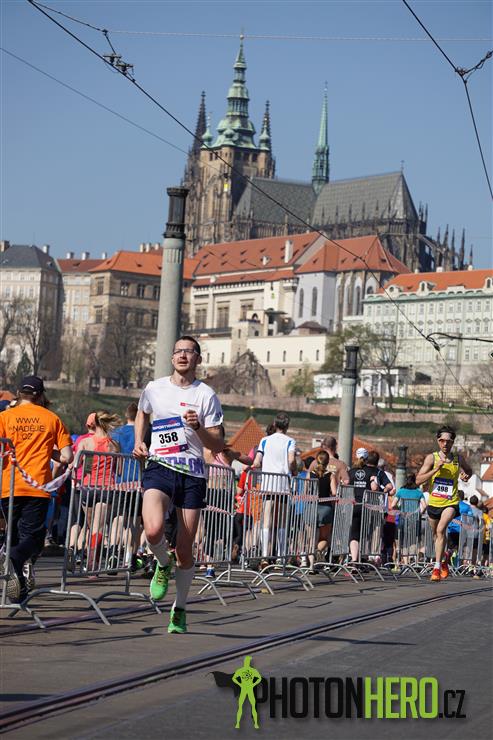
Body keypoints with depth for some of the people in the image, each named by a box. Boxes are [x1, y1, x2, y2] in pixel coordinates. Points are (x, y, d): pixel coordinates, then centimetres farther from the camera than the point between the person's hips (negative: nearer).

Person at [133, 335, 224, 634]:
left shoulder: (206, 395, 1)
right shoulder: (154, 388, 7)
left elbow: (218, 445, 1)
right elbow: (142, 414, 30)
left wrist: (198, 427, -17)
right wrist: (139, 442, 14)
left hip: (192, 474, 0)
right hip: (159, 467, 0)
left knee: (185, 550, 3)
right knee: (153, 530, -27)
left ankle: (180, 609, 22)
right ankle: (164, 565, 7)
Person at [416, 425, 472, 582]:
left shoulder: (458, 459, -1)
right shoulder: (432, 457, -7)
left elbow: (469, 470, 21)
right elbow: (418, 480, -13)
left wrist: (466, 475, -2)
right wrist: (436, 469, -23)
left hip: (451, 503, -2)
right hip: (433, 503, 2)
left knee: (441, 529, -25)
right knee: (436, 534, 19)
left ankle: (437, 567, -21)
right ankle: (443, 562, 45)